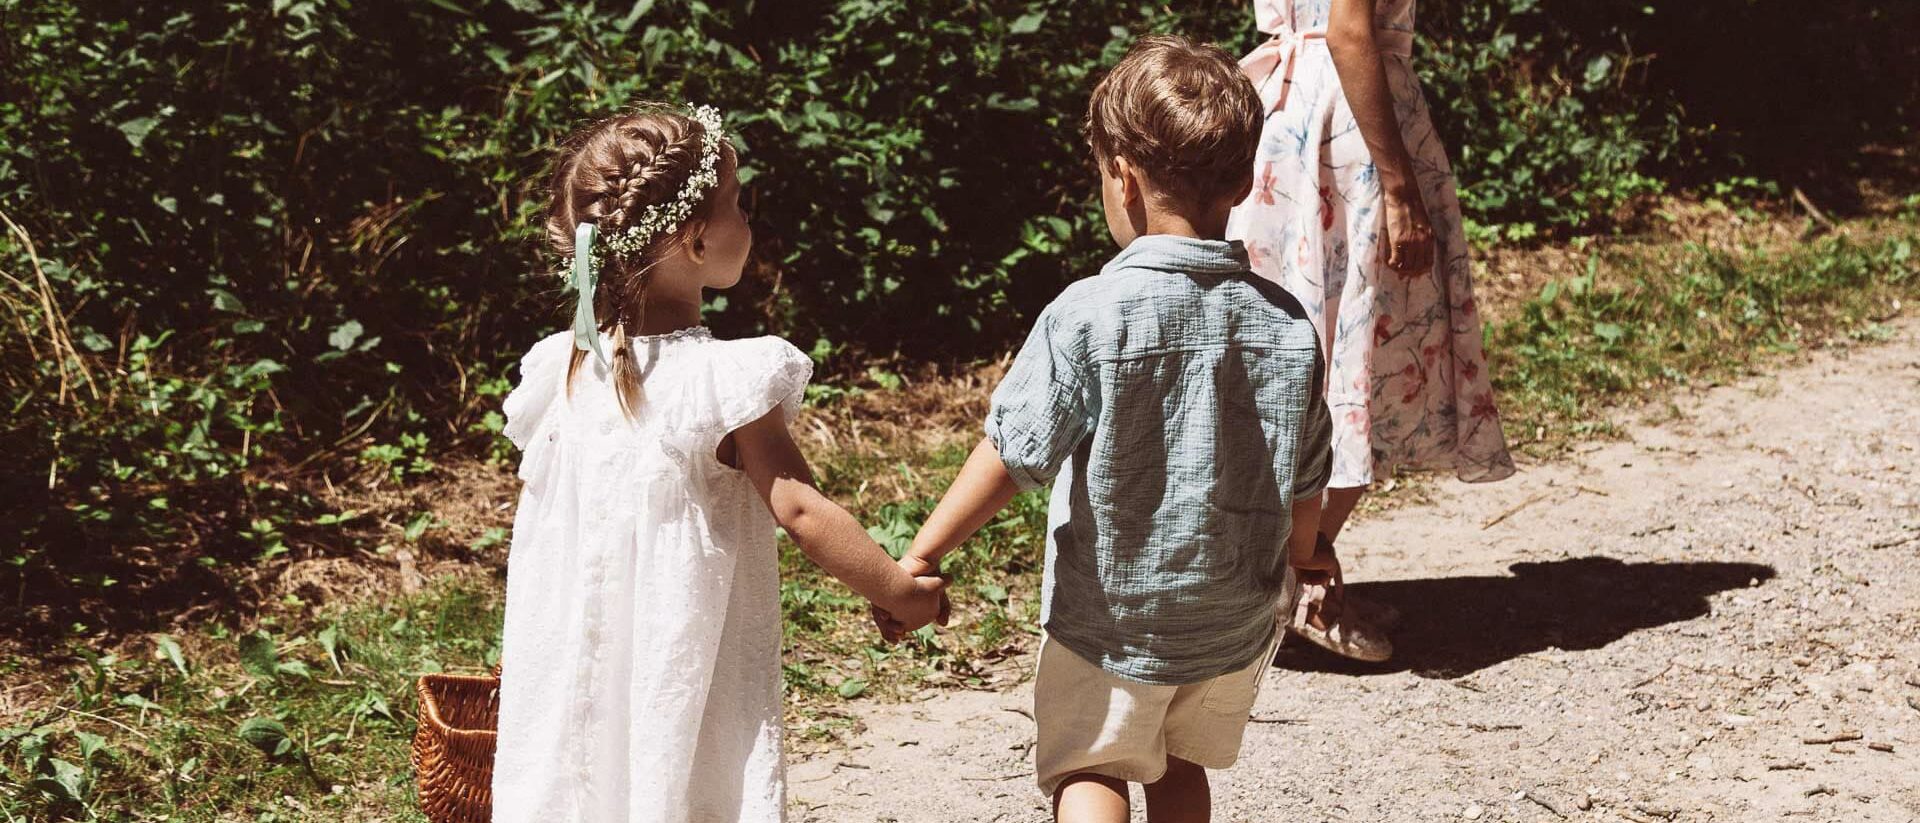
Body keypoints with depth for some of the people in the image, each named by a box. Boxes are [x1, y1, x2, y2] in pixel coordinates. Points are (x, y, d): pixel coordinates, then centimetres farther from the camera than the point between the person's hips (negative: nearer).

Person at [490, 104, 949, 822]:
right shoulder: (727, 382, -16)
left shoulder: (557, 373, 0)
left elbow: (536, 529, 10)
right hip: (688, 683, -5)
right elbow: (799, 510, -20)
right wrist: (899, 590, -8)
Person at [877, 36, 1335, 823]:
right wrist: (1302, 558, 21)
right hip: (1236, 619, 4)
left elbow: (1010, 457, -18)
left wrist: (919, 557, -7)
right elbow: (1304, 490, 0)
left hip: (1111, 620, -4)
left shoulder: (1090, 315, -21)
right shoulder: (1285, 323, -9)